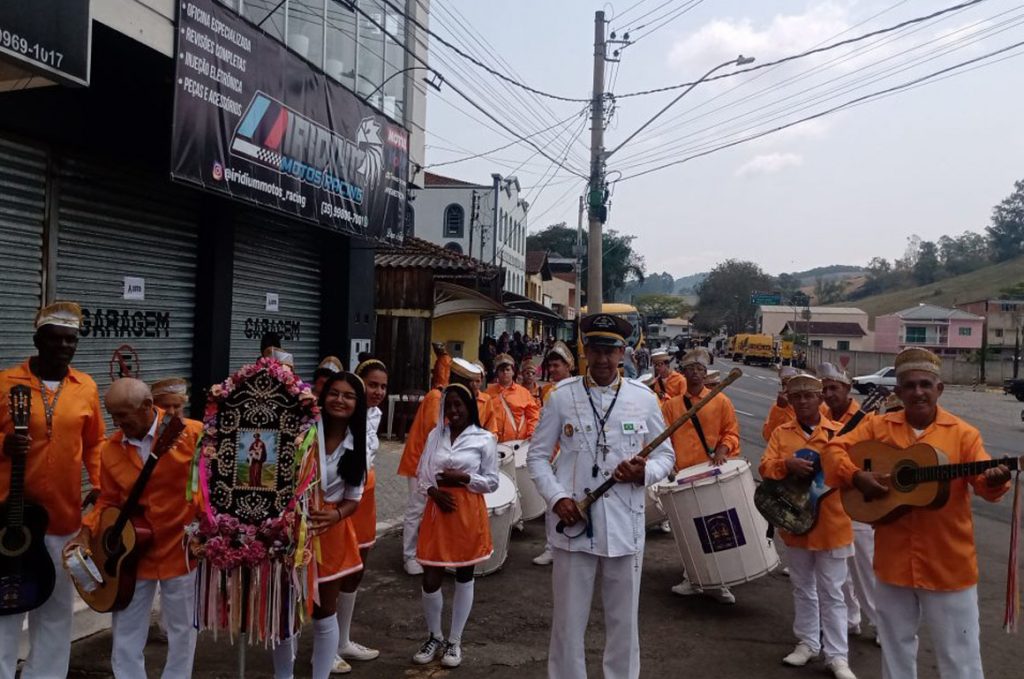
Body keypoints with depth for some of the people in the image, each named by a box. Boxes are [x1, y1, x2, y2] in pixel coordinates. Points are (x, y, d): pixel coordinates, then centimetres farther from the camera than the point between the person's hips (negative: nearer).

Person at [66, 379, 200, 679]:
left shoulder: (190, 434, -15)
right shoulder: (111, 450, 0)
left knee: (181, 630, 12)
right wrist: (86, 532, -2)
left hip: (181, 548, -4)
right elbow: (108, 500, 11)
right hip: (132, 550, 4)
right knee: (125, 632, 13)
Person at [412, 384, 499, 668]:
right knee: (430, 579, 3)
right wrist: (432, 491, -10)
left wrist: (462, 478, -16)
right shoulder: (435, 435, 6)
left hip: (469, 513, -2)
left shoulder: (485, 439, -5)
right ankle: (434, 636, 26)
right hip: (436, 511, 3)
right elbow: (421, 475, 9)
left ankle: (455, 641, 25)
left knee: (464, 576, 10)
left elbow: (492, 482, -3)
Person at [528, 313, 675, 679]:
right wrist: (557, 498, -12)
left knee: (624, 620, 14)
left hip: (625, 525, 1)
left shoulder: (644, 398, 1)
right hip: (573, 523, -1)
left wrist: (645, 471, -13)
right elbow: (537, 455, 3)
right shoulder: (561, 395, -1)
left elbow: (666, 454, 9)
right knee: (568, 619, 10)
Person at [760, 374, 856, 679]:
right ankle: (807, 642, 31)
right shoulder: (781, 433, 3)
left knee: (831, 591, 4)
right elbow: (765, 467, -6)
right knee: (802, 587, 16)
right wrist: (788, 465, -25)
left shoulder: (838, 432, -3)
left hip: (830, 524, -3)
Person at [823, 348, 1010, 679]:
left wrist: (994, 480, -36)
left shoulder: (963, 434, -6)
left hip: (949, 565, -2)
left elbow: (982, 482, -14)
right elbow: (835, 449, 0)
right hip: (893, 560, 2)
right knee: (896, 648, 21)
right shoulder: (878, 426, 0)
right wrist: (856, 476, -16)